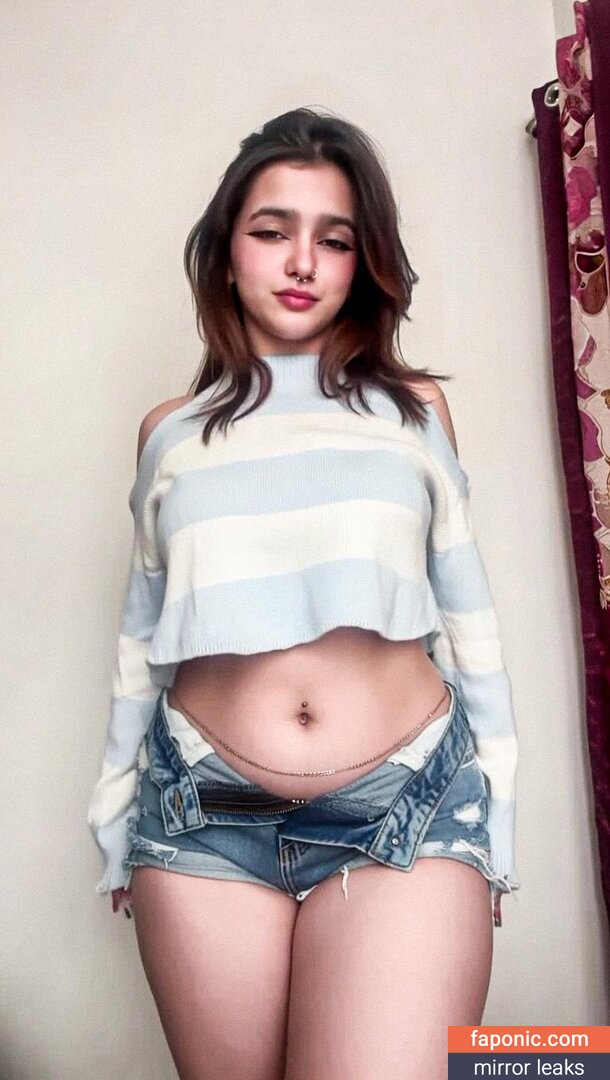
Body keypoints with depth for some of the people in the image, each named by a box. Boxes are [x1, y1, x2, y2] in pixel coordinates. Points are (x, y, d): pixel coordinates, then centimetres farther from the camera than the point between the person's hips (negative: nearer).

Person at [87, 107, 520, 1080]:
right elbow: (142, 631, 13)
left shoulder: (415, 407, 7)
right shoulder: (170, 429, 9)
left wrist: (492, 820, 8)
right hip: (203, 817, 2)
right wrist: (117, 816, 17)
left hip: (410, 807, 0)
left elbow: (468, 613, 8)